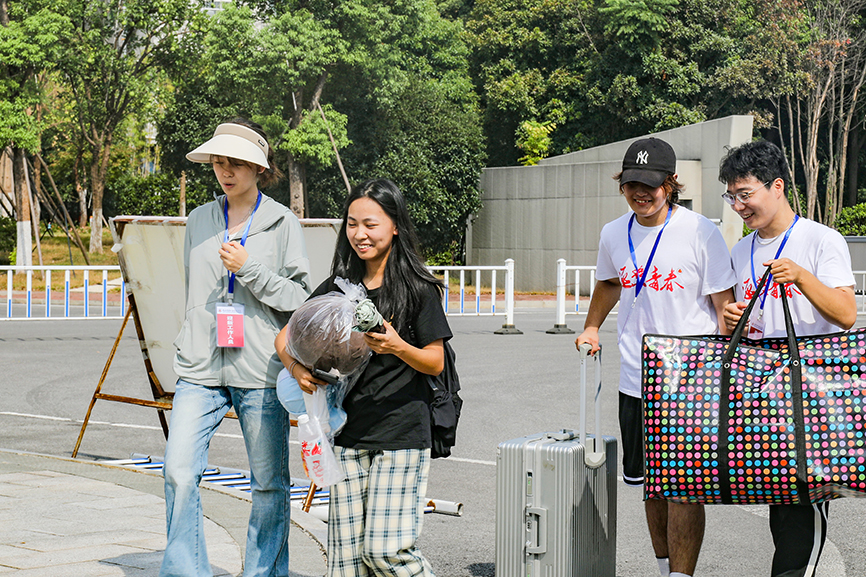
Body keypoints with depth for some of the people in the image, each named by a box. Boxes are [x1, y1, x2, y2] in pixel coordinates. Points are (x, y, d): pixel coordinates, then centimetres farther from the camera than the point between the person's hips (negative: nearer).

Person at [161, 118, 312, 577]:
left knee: (269, 482, 3)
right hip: (201, 368, 3)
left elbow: (300, 297, -1)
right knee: (179, 471, -10)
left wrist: (249, 268, -12)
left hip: (260, 368, -3)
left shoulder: (282, 223, 3)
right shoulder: (199, 221, 14)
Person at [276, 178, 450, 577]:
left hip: (402, 435, -5)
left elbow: (436, 363, -2)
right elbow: (284, 338, 12)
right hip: (348, 434, 5)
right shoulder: (338, 287, 9)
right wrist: (298, 370, -9)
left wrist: (398, 347, -22)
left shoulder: (418, 289, -4)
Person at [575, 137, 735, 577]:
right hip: (636, 380, 5)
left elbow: (725, 306, -7)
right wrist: (592, 327, 16)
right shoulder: (613, 234, 6)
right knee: (650, 483, 13)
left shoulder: (701, 234, -10)